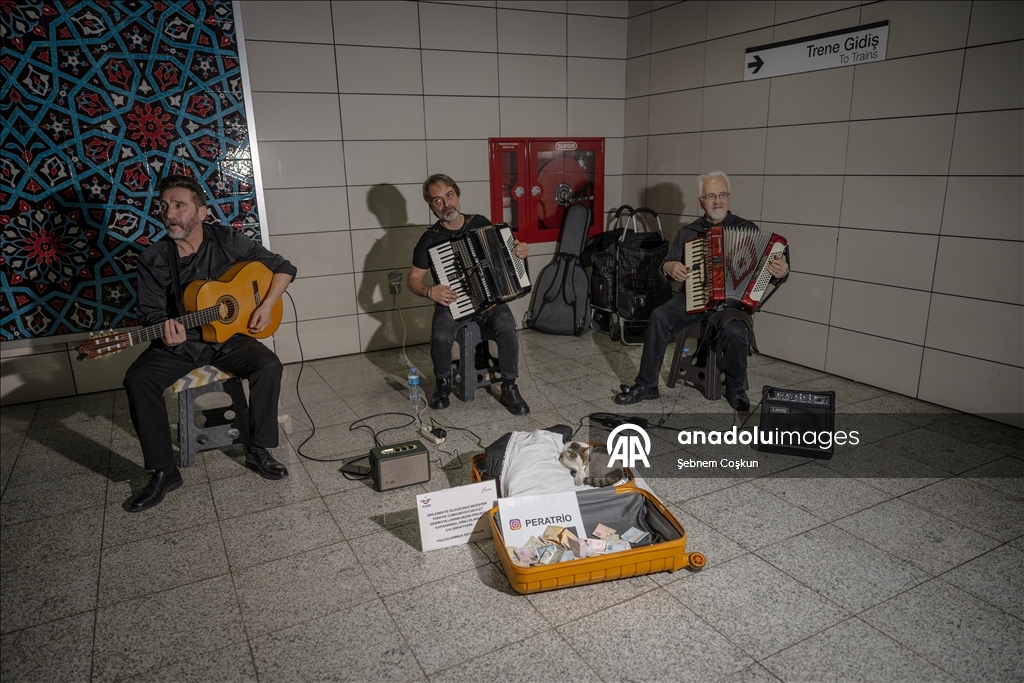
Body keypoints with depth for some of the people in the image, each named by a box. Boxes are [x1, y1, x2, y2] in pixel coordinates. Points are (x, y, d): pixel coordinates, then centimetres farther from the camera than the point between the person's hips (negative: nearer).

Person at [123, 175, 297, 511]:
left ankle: (259, 450, -8)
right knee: (137, 380, -24)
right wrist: (165, 332, -26)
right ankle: (163, 472, -12)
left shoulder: (227, 241, -7)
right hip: (179, 344, 1)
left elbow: (284, 268, -2)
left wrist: (267, 305, -15)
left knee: (269, 365, -27)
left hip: (228, 336, 0)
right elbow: (150, 313, -2)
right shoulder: (153, 258, -6)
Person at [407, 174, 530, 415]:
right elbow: (413, 280, 0)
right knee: (440, 336, -30)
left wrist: (520, 249, -5)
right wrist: (430, 291, -21)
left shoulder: (480, 223, 2)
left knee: (507, 327, -29)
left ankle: (509, 388, -11)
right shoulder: (430, 239, -6)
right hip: (452, 302, -1)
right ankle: (442, 382, 1)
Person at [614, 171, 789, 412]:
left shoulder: (747, 228, 5)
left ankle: (735, 389, -6)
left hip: (731, 302, -2)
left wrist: (781, 272, -23)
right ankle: (646, 384, -14)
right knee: (659, 316, -25)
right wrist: (670, 267, -9)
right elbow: (666, 264, 15)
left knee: (735, 330, -34)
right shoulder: (688, 232, 12)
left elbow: (766, 266, 1)